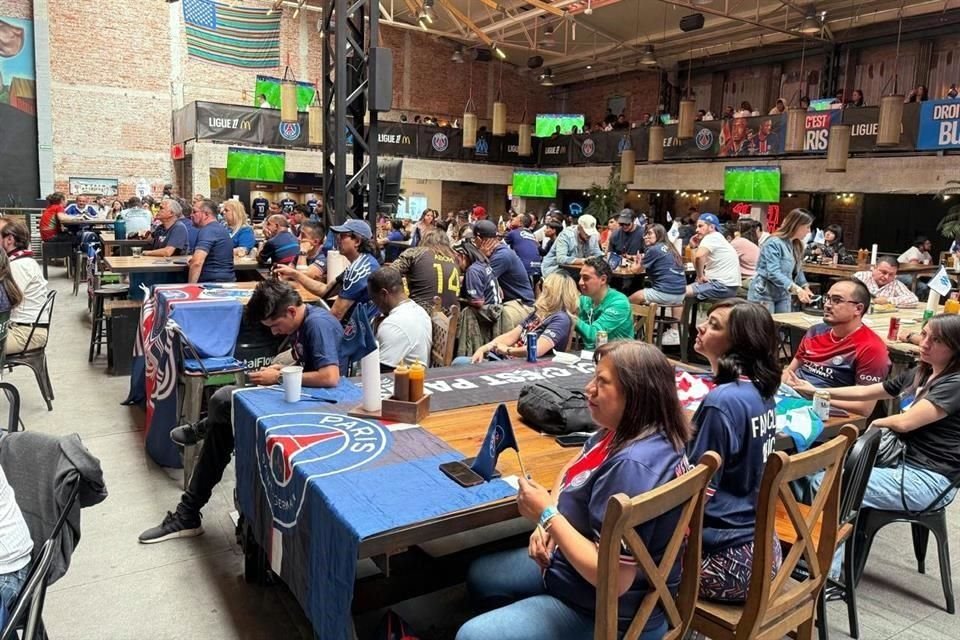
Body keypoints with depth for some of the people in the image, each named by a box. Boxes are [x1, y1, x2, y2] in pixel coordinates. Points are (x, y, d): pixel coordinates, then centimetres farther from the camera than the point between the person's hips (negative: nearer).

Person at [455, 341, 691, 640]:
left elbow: (613, 578, -35)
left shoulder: (633, 466, -35)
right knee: (480, 576, 21)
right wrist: (549, 524, -4)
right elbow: (575, 467, 14)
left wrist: (547, 515, -26)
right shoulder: (624, 433, -4)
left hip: (607, 614, -9)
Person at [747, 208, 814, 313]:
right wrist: (797, 289, -34)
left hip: (783, 295, 8)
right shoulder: (774, 243, -19)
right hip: (764, 294, -8)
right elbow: (773, 273, -28)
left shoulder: (796, 245, 9)